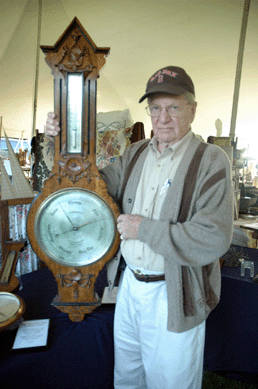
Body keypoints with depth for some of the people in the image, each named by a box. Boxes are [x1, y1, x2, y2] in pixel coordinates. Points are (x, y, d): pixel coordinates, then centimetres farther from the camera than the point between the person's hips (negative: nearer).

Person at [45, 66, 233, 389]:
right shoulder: (136, 153, 2)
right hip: (129, 284, 6)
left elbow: (214, 239, -24)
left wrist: (143, 228, -22)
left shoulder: (211, 161, -16)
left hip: (173, 297, -5)